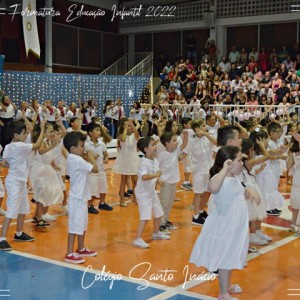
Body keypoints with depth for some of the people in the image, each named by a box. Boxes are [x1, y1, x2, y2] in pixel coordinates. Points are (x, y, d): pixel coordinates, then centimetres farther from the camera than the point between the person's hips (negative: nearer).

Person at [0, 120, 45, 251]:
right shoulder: (20, 146, -20)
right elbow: (37, 145, -14)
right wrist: (42, 129, -7)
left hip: (20, 181, 10)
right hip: (14, 182, -10)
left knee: (23, 208, 20)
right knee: (12, 211, -9)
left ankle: (19, 234, 33)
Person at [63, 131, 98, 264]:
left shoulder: (73, 159, 10)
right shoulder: (77, 160, -21)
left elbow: (87, 167, 15)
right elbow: (95, 169, -20)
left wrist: (88, 159, 1)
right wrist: (90, 157, -7)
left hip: (80, 197, 10)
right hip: (77, 198, -10)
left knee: (82, 224, 20)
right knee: (75, 225, -5)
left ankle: (81, 249, 33)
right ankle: (69, 254, 1)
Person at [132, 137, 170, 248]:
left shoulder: (155, 161, 2)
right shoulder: (144, 162, -25)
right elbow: (144, 177, -41)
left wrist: (159, 179, 4)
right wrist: (156, 175, -47)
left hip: (152, 191, 9)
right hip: (143, 193, -9)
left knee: (158, 213, 20)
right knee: (145, 216, -13)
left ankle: (156, 233, 40)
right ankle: (137, 239, -9)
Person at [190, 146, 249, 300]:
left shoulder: (235, 179, 7)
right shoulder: (220, 179, -24)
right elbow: (212, 188, -51)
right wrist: (225, 169, -46)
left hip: (235, 225, 10)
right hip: (224, 226, -10)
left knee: (231, 257, 23)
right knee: (225, 259, 2)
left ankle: (227, 285, 40)